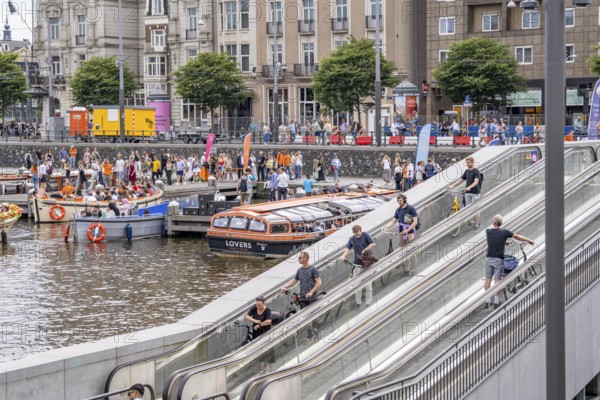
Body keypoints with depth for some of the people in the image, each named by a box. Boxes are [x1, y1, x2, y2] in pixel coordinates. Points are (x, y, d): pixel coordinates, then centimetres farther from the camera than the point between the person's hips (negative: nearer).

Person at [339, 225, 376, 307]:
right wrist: (343, 256, -26)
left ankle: (368, 303, 12)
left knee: (368, 284, 3)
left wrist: (365, 250, -14)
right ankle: (358, 302, 14)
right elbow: (348, 248, -9)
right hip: (357, 264, 3)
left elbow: (373, 244, -8)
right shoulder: (351, 239, 1)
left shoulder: (365, 235, -8)